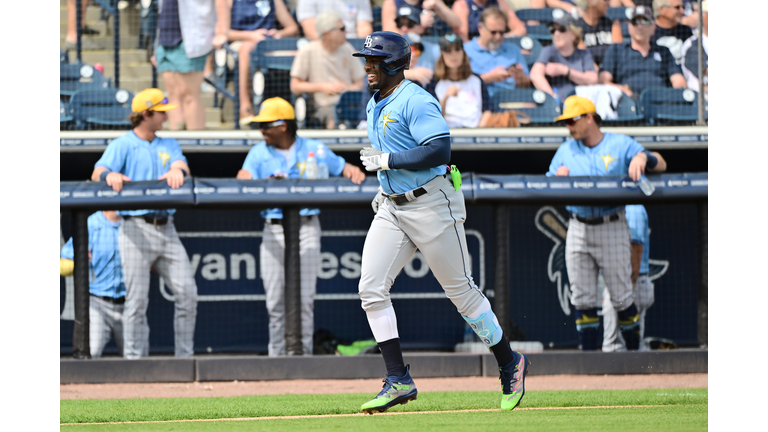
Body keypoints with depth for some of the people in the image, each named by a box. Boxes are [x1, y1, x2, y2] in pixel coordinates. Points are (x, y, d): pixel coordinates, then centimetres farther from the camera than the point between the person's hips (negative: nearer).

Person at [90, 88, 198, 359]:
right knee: (137, 300, -7)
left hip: (166, 229, 5)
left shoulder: (168, 145, 18)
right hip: (136, 229, -5)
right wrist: (109, 175, -38)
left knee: (187, 293, -2)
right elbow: (97, 173, -13)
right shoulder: (122, 145, 2)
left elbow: (182, 165, 0)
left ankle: (185, 357, 7)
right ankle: (134, 361, -2)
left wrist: (176, 171, -26)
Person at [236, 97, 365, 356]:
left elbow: (342, 168, 13)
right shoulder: (259, 153, 9)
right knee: (275, 299, 0)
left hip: (306, 229, -1)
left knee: (304, 297, -5)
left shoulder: (314, 150, 8)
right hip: (274, 230, 1)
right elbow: (243, 179, -6)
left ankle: (304, 352, 0)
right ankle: (277, 355, 8)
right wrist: (266, 181, -24)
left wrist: (354, 172, -9)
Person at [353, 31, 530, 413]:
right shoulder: (375, 106, 14)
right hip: (391, 209, 9)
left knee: (460, 289, 0)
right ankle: (399, 381, -3)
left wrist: (386, 160, -20)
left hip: (431, 205, -9)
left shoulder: (415, 102, -15)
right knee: (371, 289, -5)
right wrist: (385, 188, 14)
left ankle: (509, 364, 17)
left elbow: (439, 150, -26)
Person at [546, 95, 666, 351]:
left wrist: (642, 158, -27)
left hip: (612, 229, -4)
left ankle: (634, 352, 11)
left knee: (621, 297, -1)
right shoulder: (566, 151, 12)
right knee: (582, 299, 2)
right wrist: (557, 176, -11)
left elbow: (659, 165, -5)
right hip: (578, 230, 4)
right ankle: (588, 356, 8)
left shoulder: (621, 145, 1)